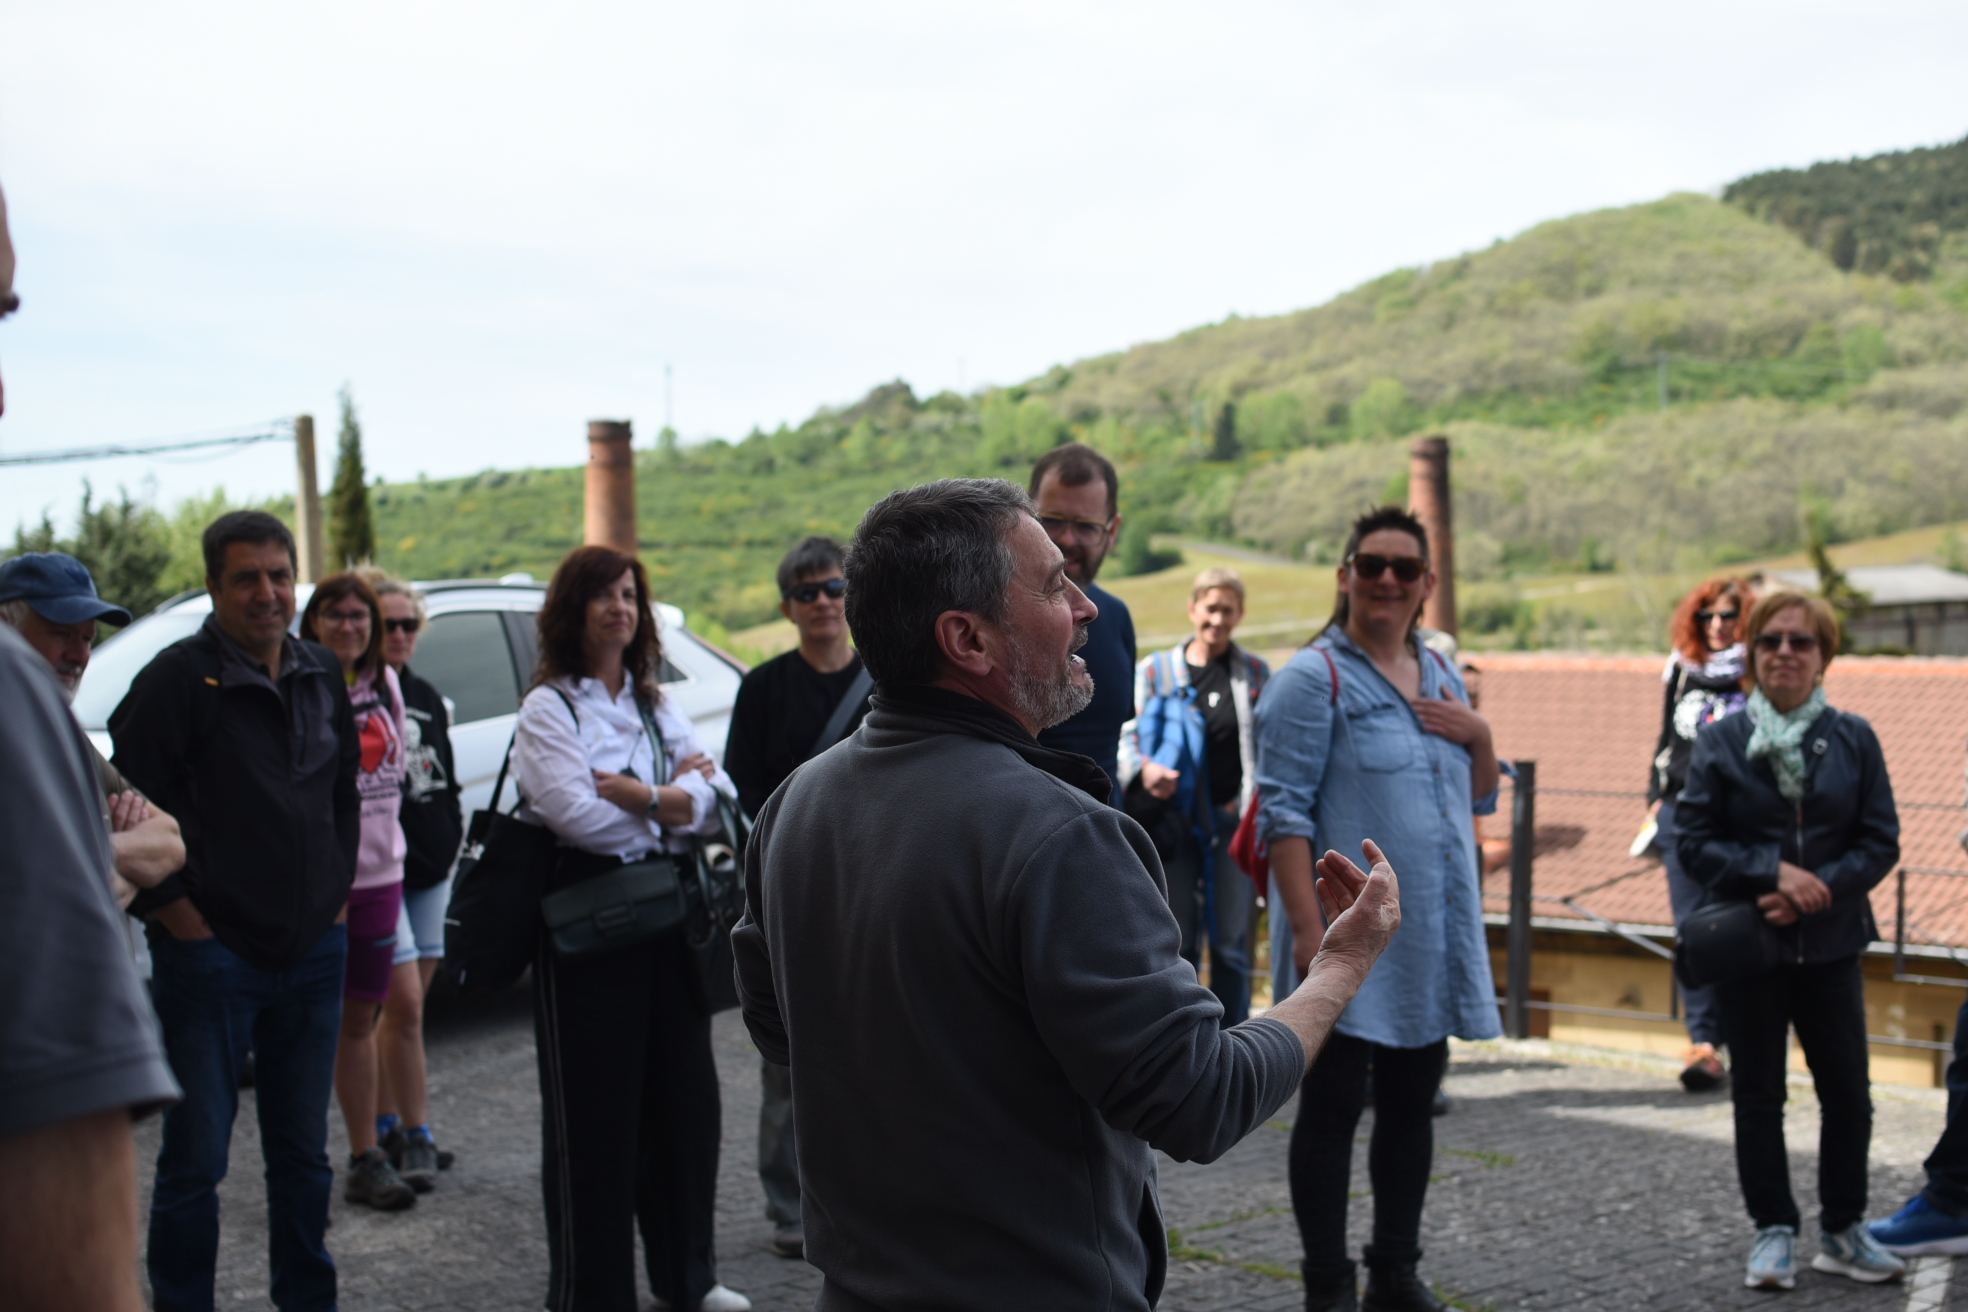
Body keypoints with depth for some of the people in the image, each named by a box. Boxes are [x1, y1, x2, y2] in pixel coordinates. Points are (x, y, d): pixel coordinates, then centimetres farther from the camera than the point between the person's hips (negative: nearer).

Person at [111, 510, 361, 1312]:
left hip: (313, 951, 6)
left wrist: (337, 892, 12)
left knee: (303, 1153, 14)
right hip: (211, 953, -5)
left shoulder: (323, 675, 8)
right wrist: (176, 912, -12)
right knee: (195, 1160, 1)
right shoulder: (179, 677, -11)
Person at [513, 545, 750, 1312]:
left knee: (685, 1100, 11)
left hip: (666, 920, 6)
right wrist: (674, 800, -6)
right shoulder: (548, 709, -4)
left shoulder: (656, 705, 15)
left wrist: (627, 792, -14)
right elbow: (577, 814, -18)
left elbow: (715, 798, 2)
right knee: (593, 1116, 0)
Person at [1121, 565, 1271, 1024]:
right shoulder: (1156, 671, 5)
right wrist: (1143, 768, -17)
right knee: (1178, 943, 5)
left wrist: (1254, 801, -4)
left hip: (1233, 819, 0)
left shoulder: (1255, 673, 7)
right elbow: (1128, 735, 4)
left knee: (1231, 943, 1)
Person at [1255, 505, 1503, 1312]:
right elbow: (1284, 811, -14)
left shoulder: (1442, 677, 13)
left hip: (1432, 937, 7)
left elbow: (1481, 800, 19)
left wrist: (1479, 735, -2)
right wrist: (1308, 927, -22)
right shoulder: (1315, 678, -8)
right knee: (1332, 1108, -1)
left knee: (1411, 1105, 14)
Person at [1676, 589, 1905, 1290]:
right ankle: (1773, 1232, 19)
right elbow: (1694, 842, -5)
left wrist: (1818, 889, -15)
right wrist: (1774, 873, -17)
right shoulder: (1720, 741, -2)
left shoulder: (1854, 739, 1)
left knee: (1848, 1094, 6)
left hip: (1831, 944, 1)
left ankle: (1843, 1231, 22)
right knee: (1759, 1096, 7)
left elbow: (1881, 841, -1)